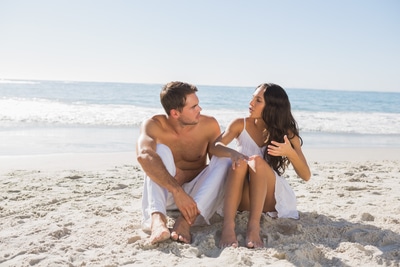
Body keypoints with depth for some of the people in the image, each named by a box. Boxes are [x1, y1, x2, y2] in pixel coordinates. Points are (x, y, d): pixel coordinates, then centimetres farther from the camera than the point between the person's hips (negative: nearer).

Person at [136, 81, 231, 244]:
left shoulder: (209, 125, -10)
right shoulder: (154, 125, -18)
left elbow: (219, 163, -6)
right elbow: (143, 155, -38)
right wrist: (177, 191, -48)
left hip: (196, 194, 2)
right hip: (164, 194, -2)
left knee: (226, 161, -23)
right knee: (161, 150, -28)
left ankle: (186, 220, -38)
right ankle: (157, 218, -46)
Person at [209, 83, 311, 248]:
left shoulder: (286, 133, -1)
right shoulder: (241, 125, 1)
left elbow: (306, 176, -6)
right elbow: (215, 147, -15)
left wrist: (290, 153, -27)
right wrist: (232, 153, -39)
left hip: (271, 198, -1)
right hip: (243, 199, 1)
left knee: (257, 161, -29)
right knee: (240, 162, -31)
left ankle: (254, 226, -43)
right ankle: (228, 226, -46)